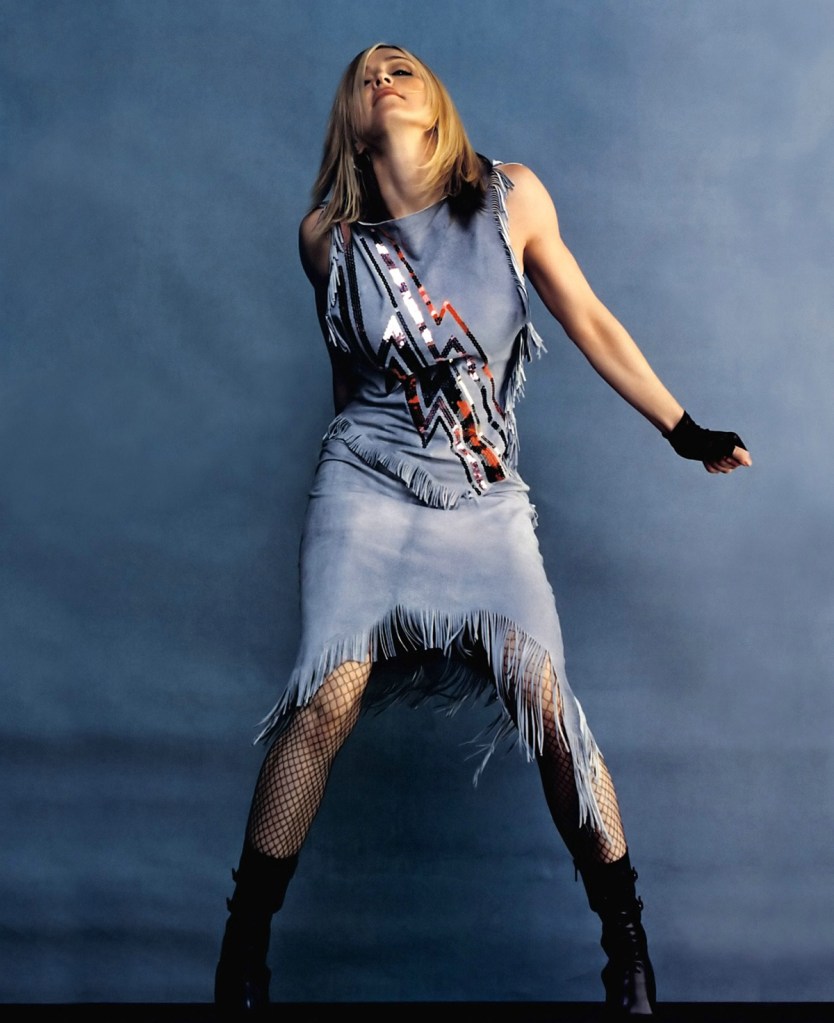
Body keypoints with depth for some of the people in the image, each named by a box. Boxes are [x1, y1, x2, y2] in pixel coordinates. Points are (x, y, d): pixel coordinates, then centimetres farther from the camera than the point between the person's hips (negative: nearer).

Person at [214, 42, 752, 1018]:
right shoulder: (326, 235, 4)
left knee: (544, 698, -10)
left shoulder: (513, 196, 3)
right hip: (367, 482, 0)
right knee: (327, 697, -12)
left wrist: (682, 427, 10)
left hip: (486, 496, 1)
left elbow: (589, 321, 9)